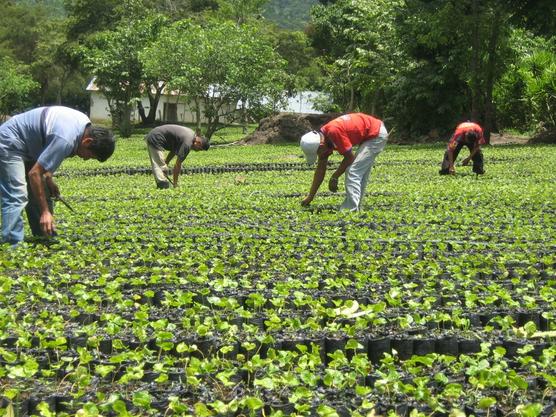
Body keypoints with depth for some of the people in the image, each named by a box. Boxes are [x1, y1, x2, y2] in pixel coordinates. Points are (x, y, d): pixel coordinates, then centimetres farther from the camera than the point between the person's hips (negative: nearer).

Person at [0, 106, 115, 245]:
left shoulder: (85, 124, -3)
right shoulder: (65, 140, -33)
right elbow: (34, 173, -30)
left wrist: (48, 179, 4)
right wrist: (45, 212, -26)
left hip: (28, 146, 10)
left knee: (40, 194, 11)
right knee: (17, 197, -20)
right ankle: (13, 247, -23)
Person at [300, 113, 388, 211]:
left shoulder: (334, 132, -29)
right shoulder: (322, 137, 1)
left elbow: (350, 157, -18)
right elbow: (320, 169, 8)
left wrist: (334, 177, -7)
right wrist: (310, 196, 10)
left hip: (377, 135, -10)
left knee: (353, 172, -13)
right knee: (360, 173, 14)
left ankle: (351, 210, -14)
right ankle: (355, 208, 22)